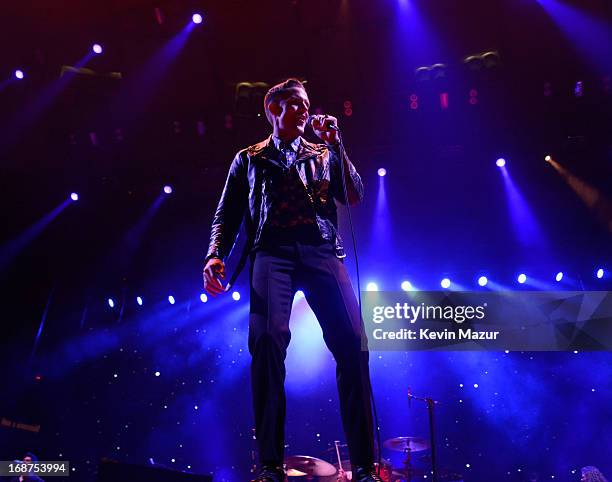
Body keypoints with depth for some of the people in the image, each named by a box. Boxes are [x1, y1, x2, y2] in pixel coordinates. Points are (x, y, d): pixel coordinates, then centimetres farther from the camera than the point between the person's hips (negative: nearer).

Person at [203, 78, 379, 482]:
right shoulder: (249, 159, 23)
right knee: (268, 341, -24)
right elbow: (227, 215, 15)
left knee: (352, 343, -16)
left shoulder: (324, 155, 27)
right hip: (273, 252, -1)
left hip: (322, 251, 2)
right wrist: (216, 254, -4)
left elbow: (355, 197, 13)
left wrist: (335, 144, 9)